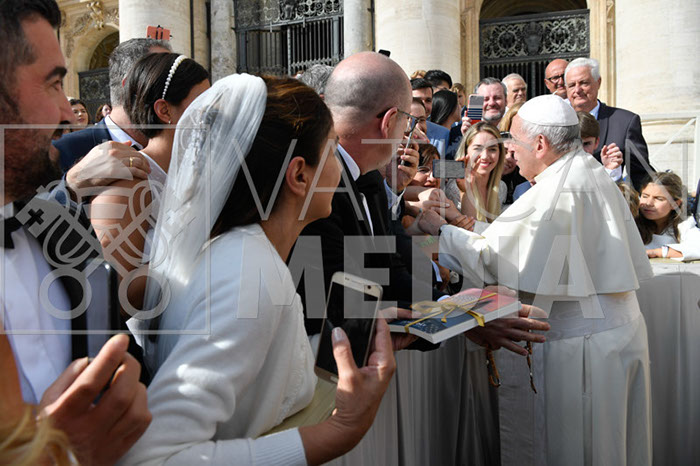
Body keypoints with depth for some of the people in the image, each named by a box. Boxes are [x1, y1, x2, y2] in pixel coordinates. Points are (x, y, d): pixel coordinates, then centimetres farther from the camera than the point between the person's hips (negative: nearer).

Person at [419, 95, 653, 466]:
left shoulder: (555, 192, -20)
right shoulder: (597, 176, 8)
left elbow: (491, 254, -22)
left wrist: (439, 229, -10)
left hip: (579, 343, -9)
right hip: (623, 329, 9)